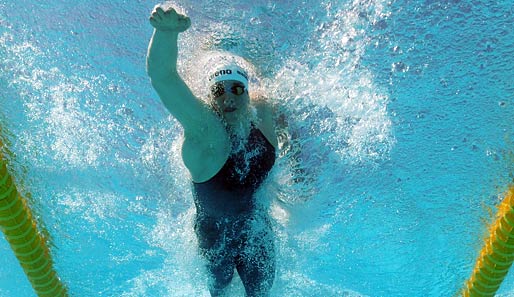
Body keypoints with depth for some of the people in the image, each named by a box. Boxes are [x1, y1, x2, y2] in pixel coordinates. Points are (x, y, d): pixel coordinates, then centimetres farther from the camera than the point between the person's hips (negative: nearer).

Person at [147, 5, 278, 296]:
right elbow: (162, 77, -50)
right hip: (215, 235, -3)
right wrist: (167, 32, -69)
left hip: (256, 228, 3)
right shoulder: (203, 129, -34)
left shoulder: (263, 112, -18)